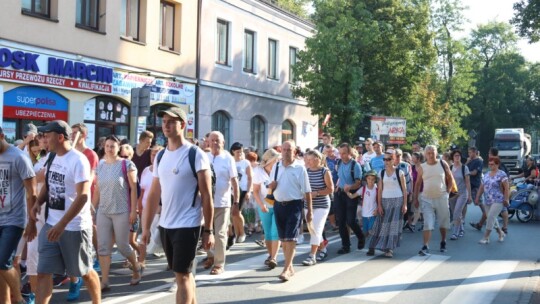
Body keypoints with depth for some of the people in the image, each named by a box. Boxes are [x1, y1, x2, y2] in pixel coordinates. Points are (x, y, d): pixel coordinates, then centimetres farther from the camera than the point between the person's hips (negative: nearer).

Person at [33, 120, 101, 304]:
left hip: (74, 227, -7)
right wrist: (38, 203, 2)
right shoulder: (53, 158, 8)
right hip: (51, 224, 7)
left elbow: (83, 196, -23)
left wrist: (62, 224, -28)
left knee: (85, 271, 9)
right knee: (43, 273, 2)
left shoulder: (78, 160, -17)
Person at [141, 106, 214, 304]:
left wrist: (208, 230, -11)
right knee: (183, 273, 17)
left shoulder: (195, 155, -9)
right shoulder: (160, 157, 9)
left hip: (187, 225, -6)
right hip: (165, 225, 6)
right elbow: (154, 195, 12)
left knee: (182, 275, -5)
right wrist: (146, 227, 8)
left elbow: (206, 195, -9)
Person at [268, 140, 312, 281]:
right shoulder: (275, 167, 8)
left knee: (290, 238, -9)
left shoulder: (300, 168, -7)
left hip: (294, 205, -5)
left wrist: (309, 211, -5)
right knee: (283, 238, 13)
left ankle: (286, 269, -6)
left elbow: (307, 191, -5)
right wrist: (271, 185, -6)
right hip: (278, 205, 5)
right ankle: (290, 266, 26)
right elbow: (270, 187, 18)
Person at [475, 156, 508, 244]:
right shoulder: (486, 175, 12)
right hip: (487, 201, 7)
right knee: (492, 218, 12)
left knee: (491, 217, -13)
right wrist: (477, 198, 11)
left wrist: (506, 199, -17)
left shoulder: (502, 174, -7)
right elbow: (481, 187, 15)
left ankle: (486, 237, -8)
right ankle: (501, 233, 33)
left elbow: (506, 188, -11)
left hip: (498, 201, -7)